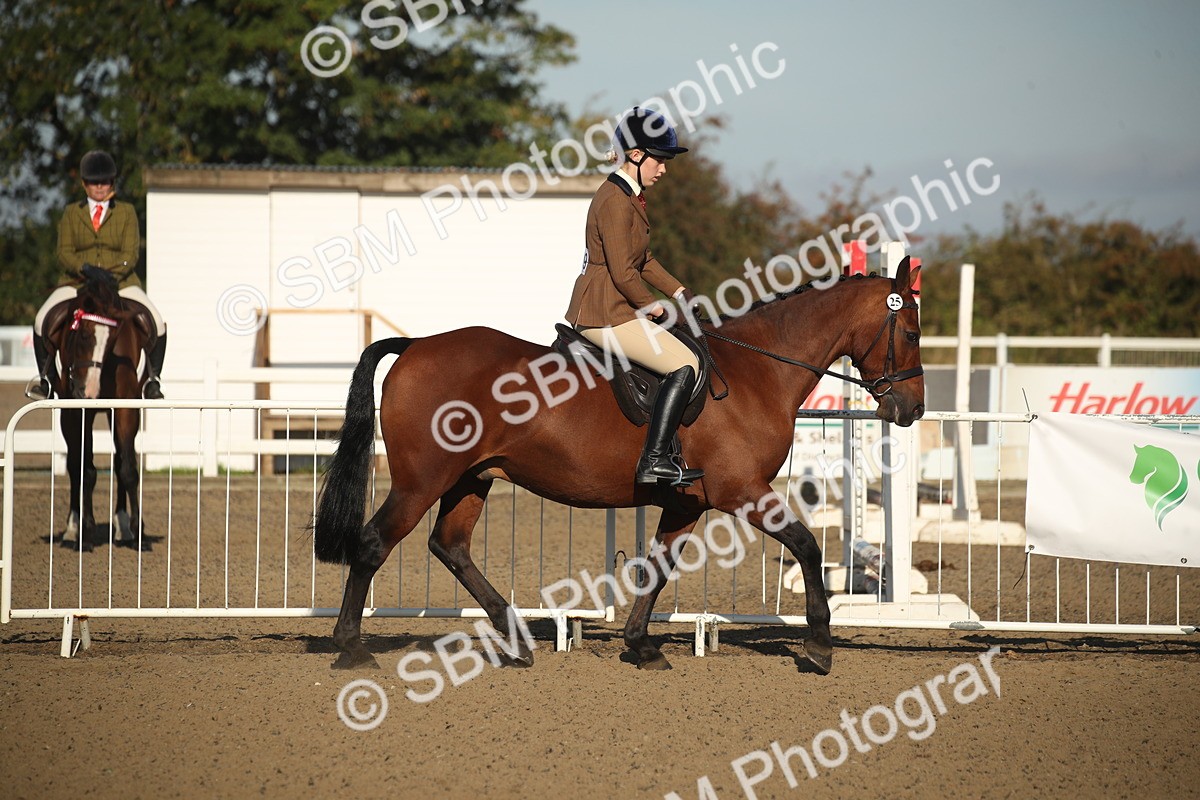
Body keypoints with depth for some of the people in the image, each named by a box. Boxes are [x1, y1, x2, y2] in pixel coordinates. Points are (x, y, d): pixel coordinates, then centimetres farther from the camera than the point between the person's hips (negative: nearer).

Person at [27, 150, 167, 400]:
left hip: (121, 283, 0)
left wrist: (109, 275, -19)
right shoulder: (71, 213, 12)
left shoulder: (126, 213, 9)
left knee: (156, 322, -23)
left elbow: (130, 255, -1)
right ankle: (45, 375, -8)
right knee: (42, 320, -23)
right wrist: (85, 270, -18)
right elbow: (64, 253, 2)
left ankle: (152, 379, -8)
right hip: (77, 283, 0)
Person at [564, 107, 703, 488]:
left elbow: (644, 260, 24)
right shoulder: (615, 202, -17)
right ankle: (653, 462, -23)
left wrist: (679, 292, 13)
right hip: (605, 313, -11)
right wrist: (652, 306, -6)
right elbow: (623, 273, -21)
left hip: (605, 309, 11)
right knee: (685, 365, -16)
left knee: (678, 351, 23)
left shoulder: (630, 197, 16)